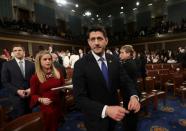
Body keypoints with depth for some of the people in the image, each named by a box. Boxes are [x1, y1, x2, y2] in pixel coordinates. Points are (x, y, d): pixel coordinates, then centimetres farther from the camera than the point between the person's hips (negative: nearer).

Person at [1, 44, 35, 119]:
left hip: (30, 95, 2)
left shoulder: (31, 64, 5)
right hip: (16, 97, -2)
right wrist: (17, 91, -13)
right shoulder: (7, 65, -1)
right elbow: (5, 82, -3)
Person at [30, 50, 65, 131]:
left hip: (58, 105, 3)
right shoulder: (35, 77, -8)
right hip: (45, 107, -3)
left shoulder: (57, 73, 0)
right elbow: (33, 95, -1)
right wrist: (41, 99, -20)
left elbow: (63, 86, 13)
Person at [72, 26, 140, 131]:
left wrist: (134, 96, -25)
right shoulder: (80, 65, -19)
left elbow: (126, 81, -4)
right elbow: (80, 98, -24)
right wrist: (106, 110, -37)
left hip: (114, 114, 5)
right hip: (96, 118, -4)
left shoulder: (114, 60, -5)